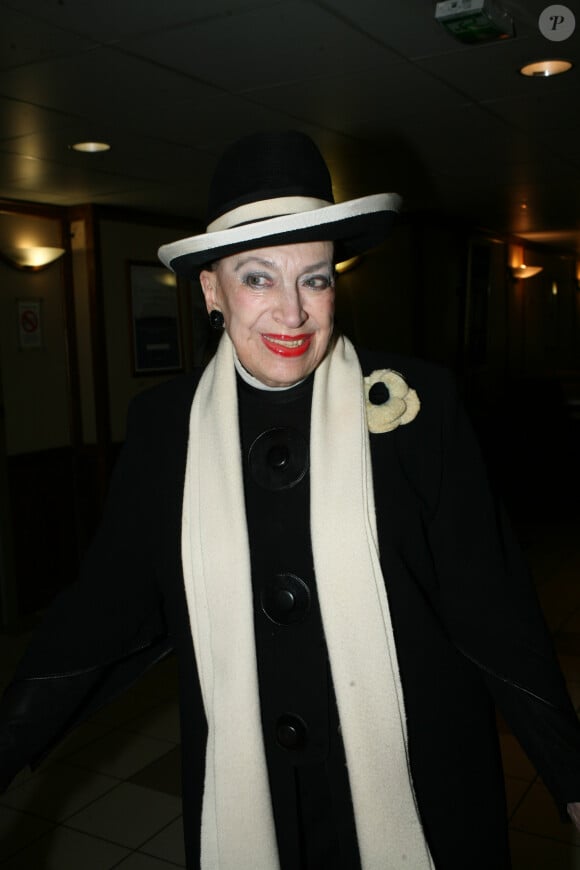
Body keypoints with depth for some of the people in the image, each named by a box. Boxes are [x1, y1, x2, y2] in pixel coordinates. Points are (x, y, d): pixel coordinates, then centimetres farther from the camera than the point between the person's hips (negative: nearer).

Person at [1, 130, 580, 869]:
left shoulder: (417, 402, -13)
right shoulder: (163, 422, -6)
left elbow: (489, 606, -9)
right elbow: (106, 607, -2)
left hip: (416, 788, -1)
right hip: (241, 798, 2)